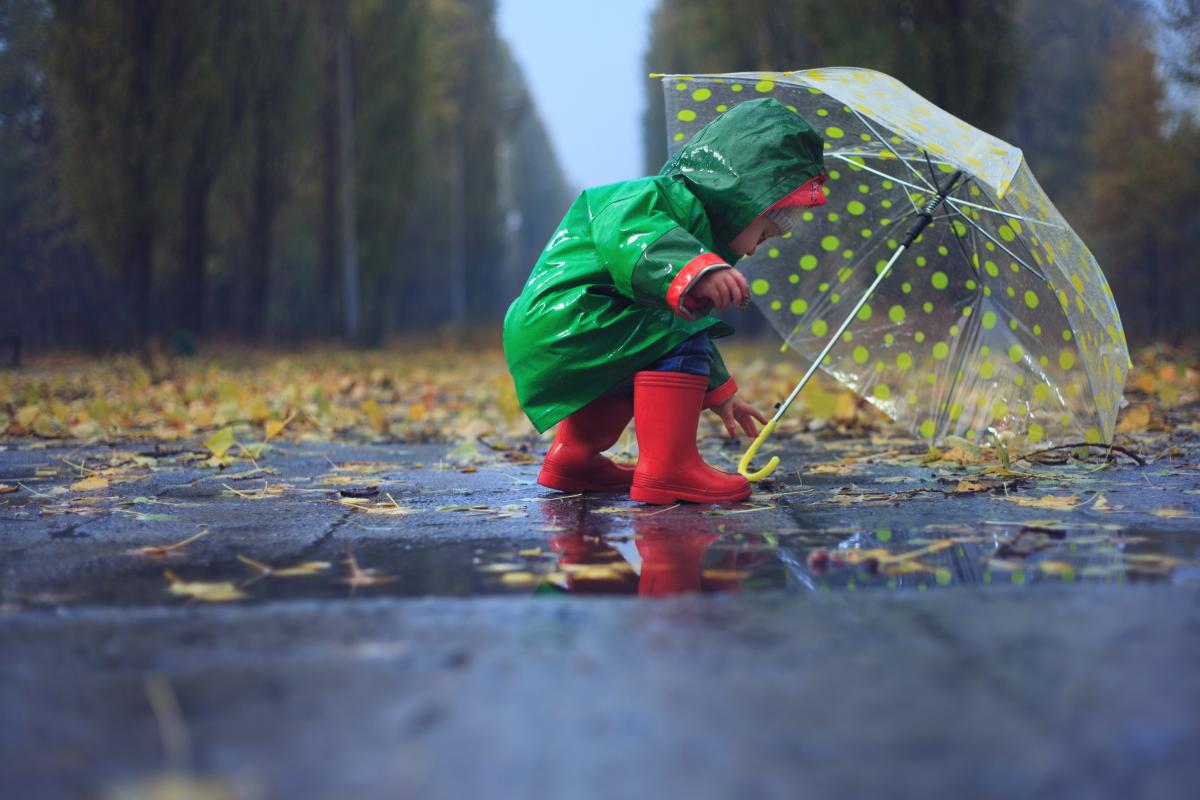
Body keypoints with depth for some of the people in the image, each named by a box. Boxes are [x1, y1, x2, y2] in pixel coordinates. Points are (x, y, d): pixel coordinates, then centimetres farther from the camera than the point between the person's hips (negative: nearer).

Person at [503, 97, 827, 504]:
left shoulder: (692, 221, 24)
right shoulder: (658, 197, -11)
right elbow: (625, 238, -37)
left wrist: (719, 393, 38)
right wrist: (695, 270, -50)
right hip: (558, 329, -11)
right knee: (678, 328, -21)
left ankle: (572, 456, 28)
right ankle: (666, 469, -24)